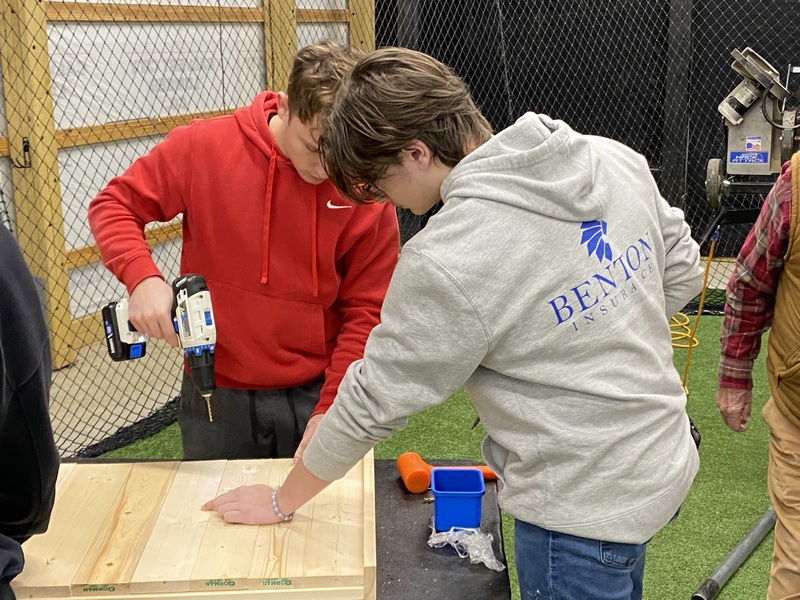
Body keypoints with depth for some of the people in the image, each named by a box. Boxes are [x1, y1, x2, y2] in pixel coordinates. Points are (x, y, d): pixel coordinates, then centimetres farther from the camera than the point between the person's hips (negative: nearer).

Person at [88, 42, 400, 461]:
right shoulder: (204, 148, -11)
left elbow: (367, 312, -7)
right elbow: (114, 205, -1)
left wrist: (330, 412, -13)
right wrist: (143, 277, -20)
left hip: (315, 394, 0)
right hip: (217, 396, 1)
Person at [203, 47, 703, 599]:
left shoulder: (446, 263, -26)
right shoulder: (615, 159, -7)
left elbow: (372, 402, -15)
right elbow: (682, 272, 5)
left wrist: (282, 502, 0)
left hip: (583, 503, -8)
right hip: (660, 461, 8)